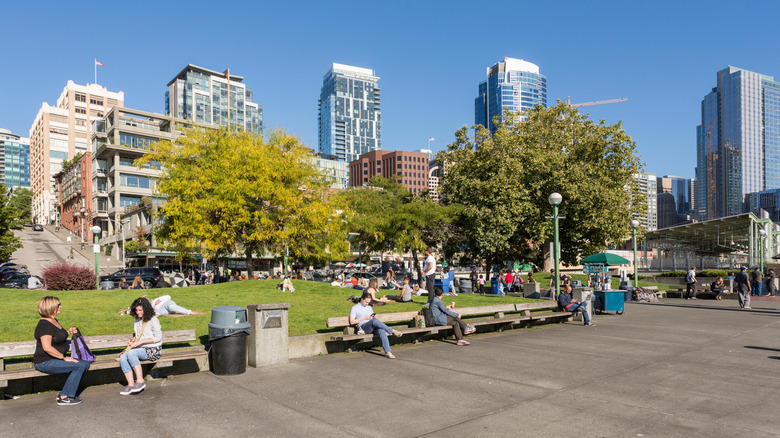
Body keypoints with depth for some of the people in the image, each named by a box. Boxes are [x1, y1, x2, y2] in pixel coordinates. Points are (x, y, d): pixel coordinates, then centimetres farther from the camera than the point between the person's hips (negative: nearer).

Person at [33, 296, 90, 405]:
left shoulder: (54, 321, 13)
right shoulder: (44, 325, -19)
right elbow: (47, 347, -29)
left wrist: (68, 332, 10)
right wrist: (64, 358, -22)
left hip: (54, 359, 10)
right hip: (45, 362, -10)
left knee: (85, 364, -1)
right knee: (80, 365, -21)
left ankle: (64, 394, 2)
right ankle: (64, 398, -12)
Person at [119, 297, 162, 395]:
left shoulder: (153, 320, -9)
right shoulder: (137, 320, 14)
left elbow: (158, 337, -13)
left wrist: (140, 341, -18)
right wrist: (133, 339, 4)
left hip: (153, 350, -7)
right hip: (141, 349, 7)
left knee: (131, 353, -32)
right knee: (122, 358, -20)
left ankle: (140, 381, -25)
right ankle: (130, 384, -15)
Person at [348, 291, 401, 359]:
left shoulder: (369, 308, 29)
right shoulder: (354, 308, 11)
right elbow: (352, 322, 0)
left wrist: (374, 317, 5)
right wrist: (364, 318, -7)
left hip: (373, 326, 5)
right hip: (363, 327, -5)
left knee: (382, 331, -32)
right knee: (374, 321, -38)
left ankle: (388, 352, -41)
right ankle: (392, 331, -32)